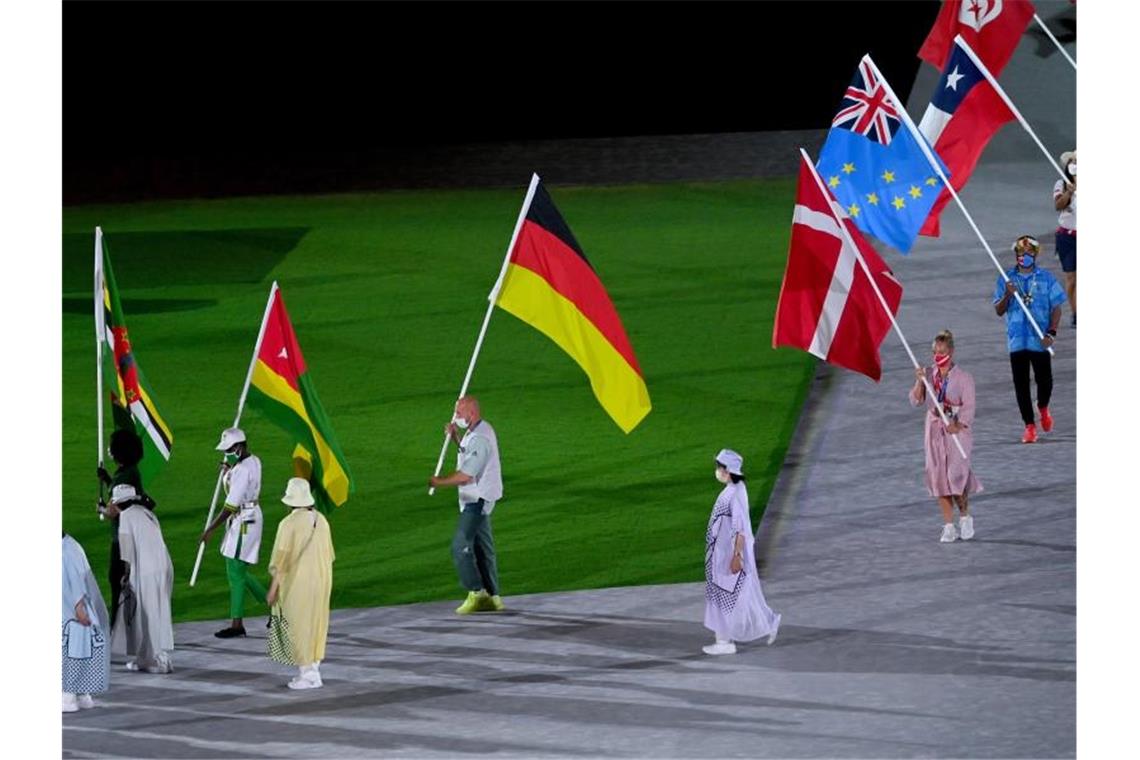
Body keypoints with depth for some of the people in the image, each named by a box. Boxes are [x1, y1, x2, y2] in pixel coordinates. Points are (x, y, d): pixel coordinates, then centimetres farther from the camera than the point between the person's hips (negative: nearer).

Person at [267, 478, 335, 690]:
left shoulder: (289, 524, -17)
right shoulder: (321, 520, 2)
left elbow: (280, 560, -14)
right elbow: (328, 556, 9)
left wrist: (273, 588, -6)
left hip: (297, 582, -6)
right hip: (321, 580, 6)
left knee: (299, 626, 3)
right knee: (317, 623, 14)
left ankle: (306, 674, 4)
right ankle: (314, 670, 17)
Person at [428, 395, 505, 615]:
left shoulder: (479, 438, -23)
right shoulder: (480, 430, 11)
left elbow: (466, 475, -25)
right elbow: (468, 455, 27)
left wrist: (440, 482, -12)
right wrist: (455, 437, 13)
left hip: (477, 499, -11)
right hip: (477, 498, 11)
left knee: (460, 546, -12)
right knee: (482, 547, 13)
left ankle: (476, 593, -10)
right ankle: (492, 597, 17)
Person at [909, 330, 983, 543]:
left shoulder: (963, 377, -4)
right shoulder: (929, 374, 6)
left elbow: (968, 406, -9)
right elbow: (916, 401, 4)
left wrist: (957, 425, -22)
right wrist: (919, 381, -11)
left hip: (958, 430, -4)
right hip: (935, 430, 4)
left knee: (956, 474, -14)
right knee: (938, 476, 0)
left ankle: (965, 516, 10)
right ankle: (949, 526, 7)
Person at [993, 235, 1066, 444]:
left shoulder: (1046, 278, 2)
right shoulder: (1006, 279, 6)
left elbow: (1056, 308, 3)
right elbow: (999, 311, 7)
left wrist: (1051, 333, -10)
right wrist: (1007, 295, -13)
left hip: (1039, 340, -1)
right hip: (1017, 340, 1)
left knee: (1044, 380, -2)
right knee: (1021, 384, 0)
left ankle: (1043, 409, 31)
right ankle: (1029, 426, 9)